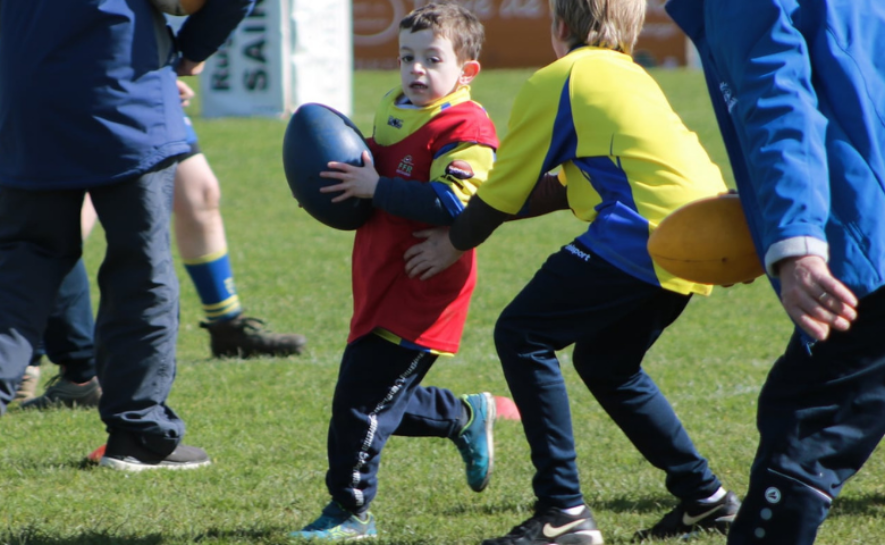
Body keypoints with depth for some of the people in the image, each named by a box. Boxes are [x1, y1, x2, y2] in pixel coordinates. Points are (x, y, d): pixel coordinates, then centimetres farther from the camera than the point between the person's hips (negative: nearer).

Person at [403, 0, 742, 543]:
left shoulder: (556, 81, 1)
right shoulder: (629, 76, 26)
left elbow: (505, 190, 6)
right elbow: (568, 187, 28)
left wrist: (454, 244, 21)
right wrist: (489, 199, 29)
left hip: (643, 233, -9)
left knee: (522, 336, -1)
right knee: (606, 364, 23)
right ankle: (705, 497, 23)